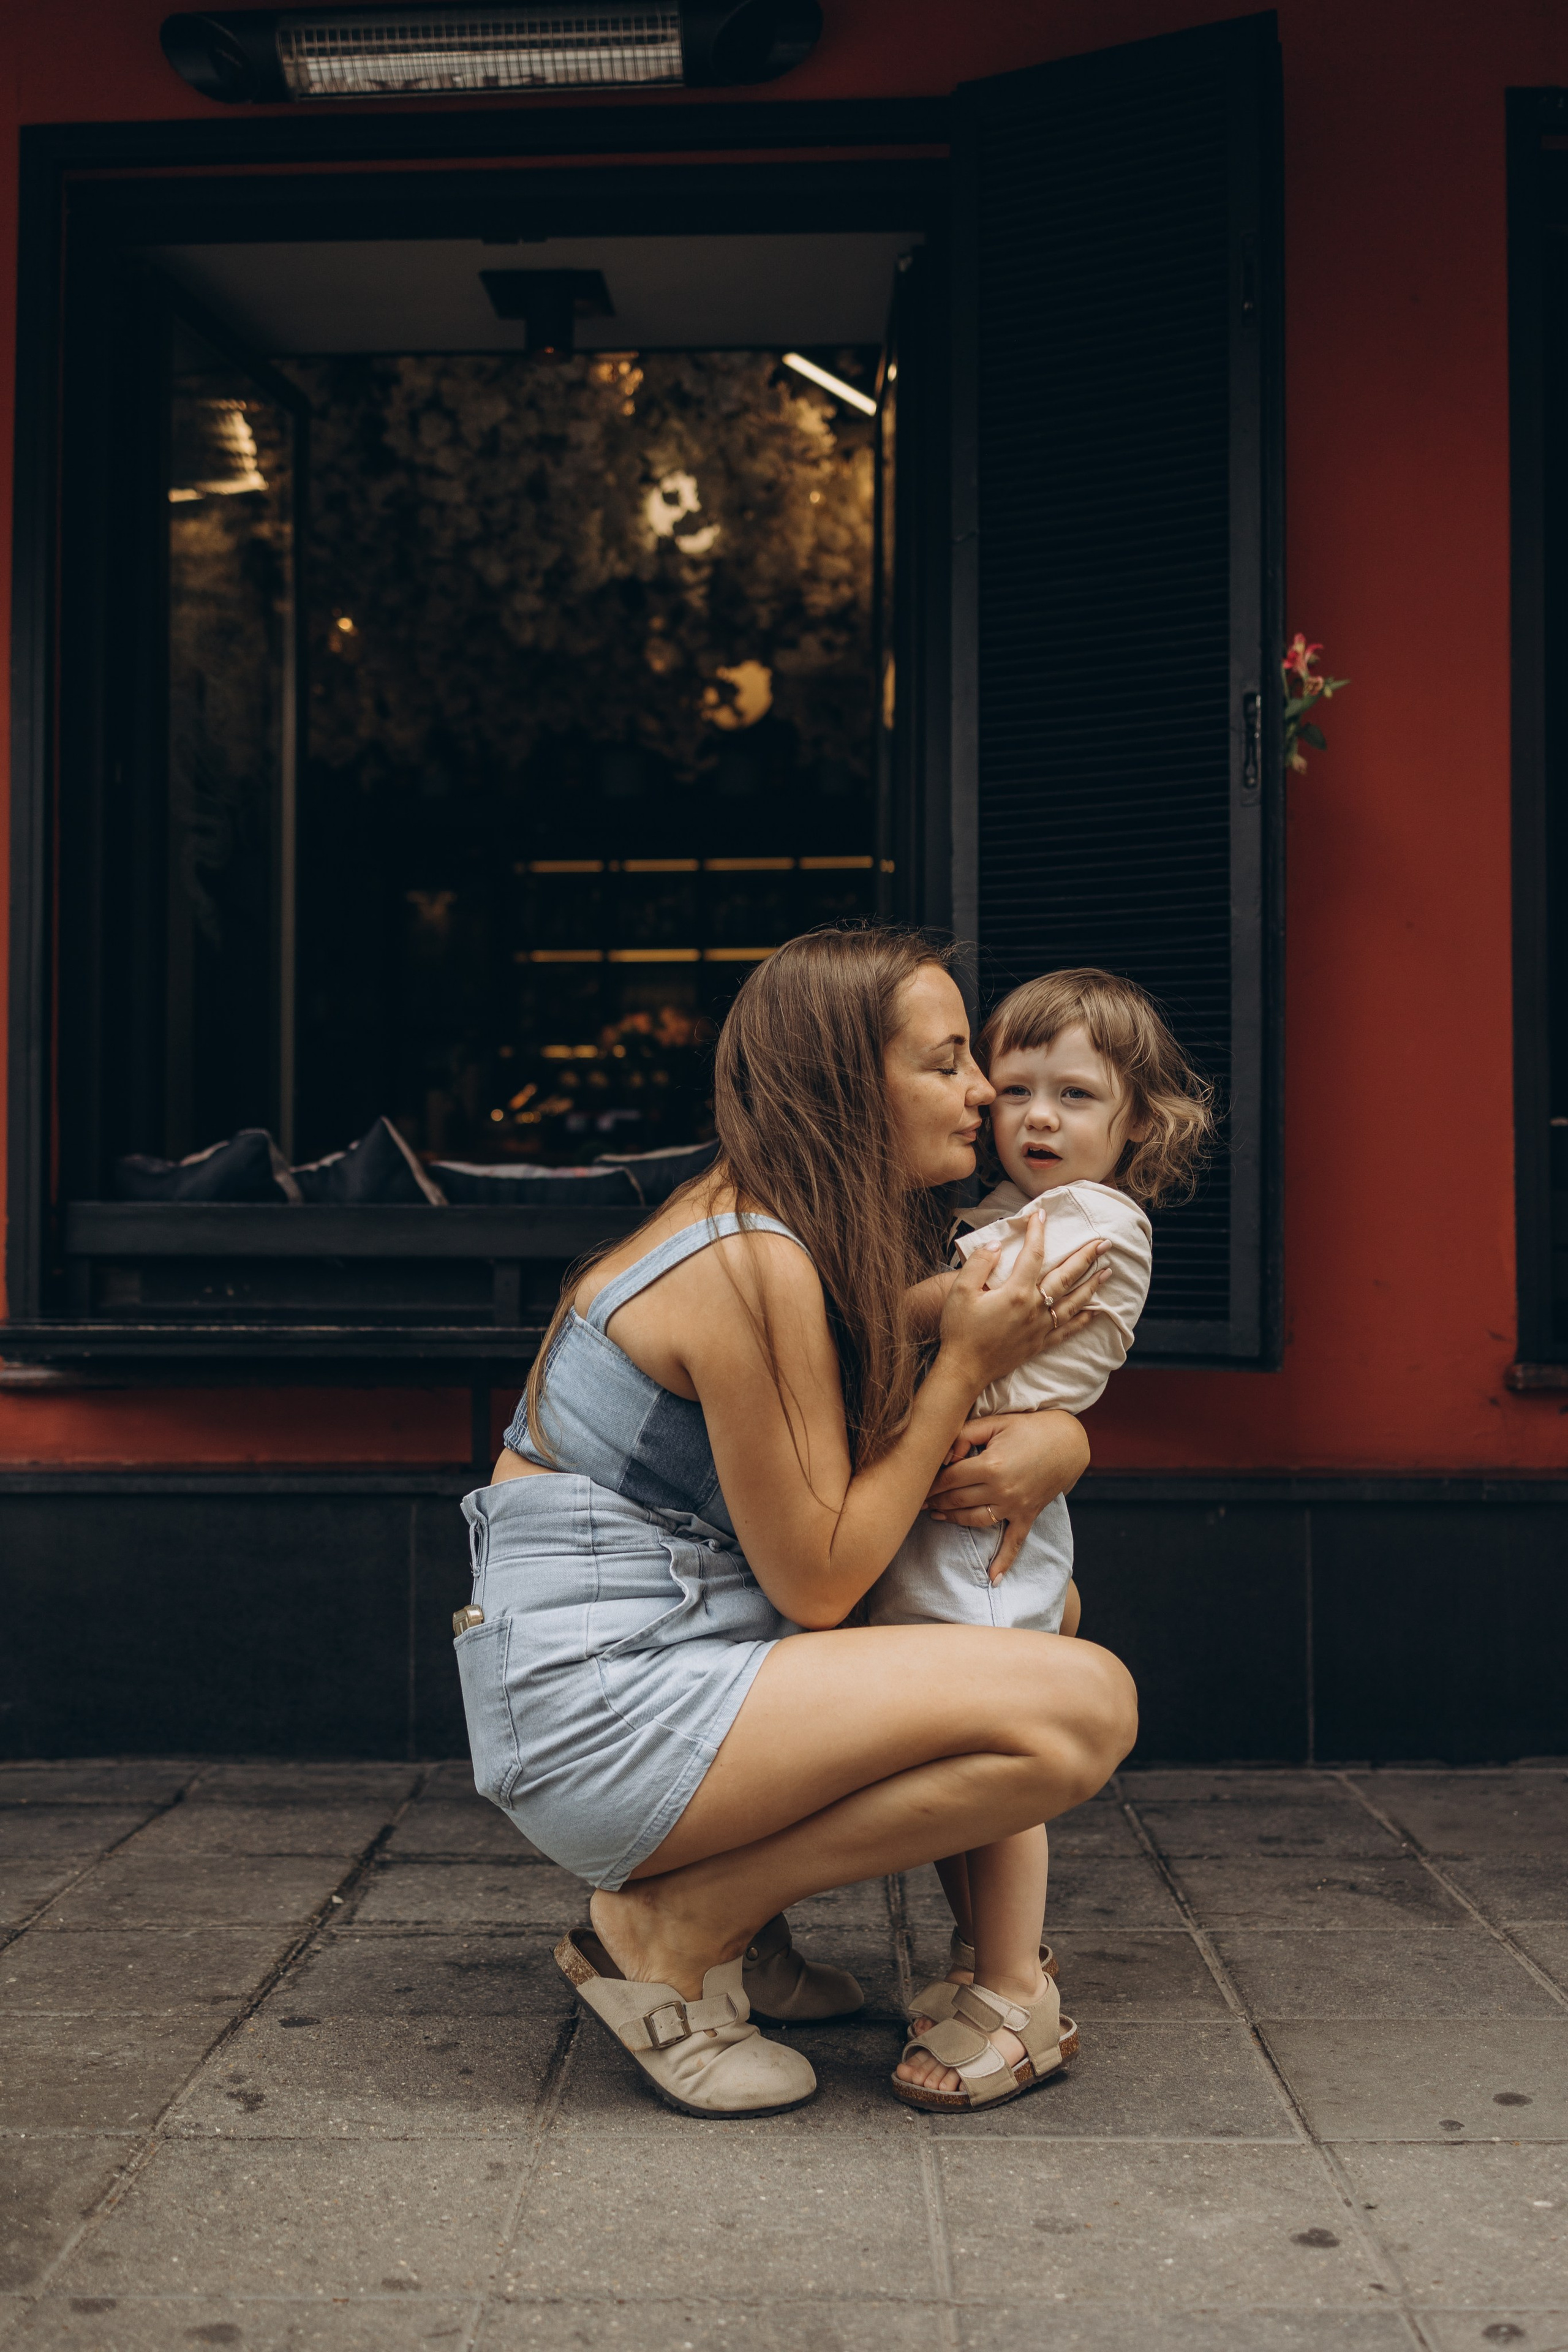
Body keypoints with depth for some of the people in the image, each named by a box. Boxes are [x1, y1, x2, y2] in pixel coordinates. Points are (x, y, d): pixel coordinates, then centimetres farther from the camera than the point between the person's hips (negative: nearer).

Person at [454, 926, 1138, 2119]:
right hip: (599, 1703, -10)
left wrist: (1046, 1444, -7)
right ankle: (674, 1928, -6)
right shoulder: (754, 1261, -18)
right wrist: (968, 1365, -12)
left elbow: (1060, 1420, 18)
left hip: (665, 1663, 10)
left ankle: (720, 1889, 13)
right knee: (1086, 1706, -19)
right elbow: (816, 1584, -15)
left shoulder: (850, 1248, 11)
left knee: (1043, 1615, 22)